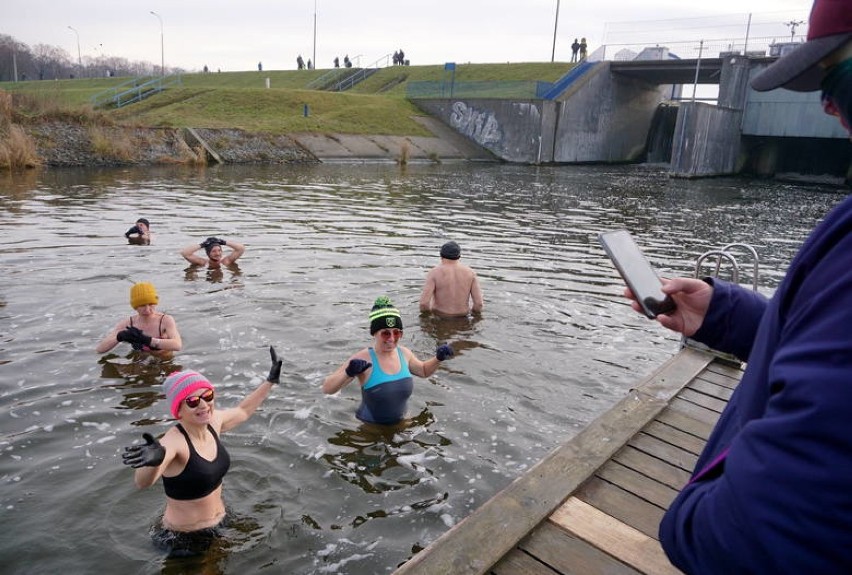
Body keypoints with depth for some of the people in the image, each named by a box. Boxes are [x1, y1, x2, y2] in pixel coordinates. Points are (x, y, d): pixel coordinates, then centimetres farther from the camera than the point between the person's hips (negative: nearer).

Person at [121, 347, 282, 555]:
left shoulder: (213, 422, -9)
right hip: (185, 540, -7)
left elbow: (243, 411, 13)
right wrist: (155, 459, -71)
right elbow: (142, 482, -49)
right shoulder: (174, 441, -30)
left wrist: (271, 380, 17)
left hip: (220, 524, 7)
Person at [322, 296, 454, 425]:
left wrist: (438, 359, -2)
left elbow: (423, 370, 17)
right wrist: (348, 373, -40)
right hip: (370, 427, -3)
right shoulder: (363, 359, -22)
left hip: (400, 423, 3)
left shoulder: (404, 352, -5)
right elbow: (327, 389, -23)